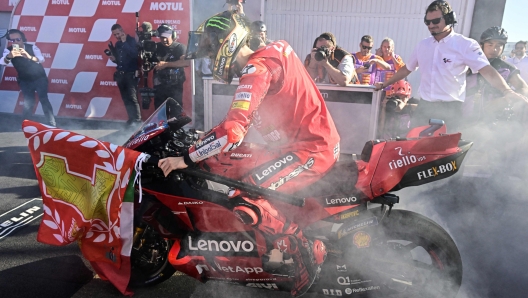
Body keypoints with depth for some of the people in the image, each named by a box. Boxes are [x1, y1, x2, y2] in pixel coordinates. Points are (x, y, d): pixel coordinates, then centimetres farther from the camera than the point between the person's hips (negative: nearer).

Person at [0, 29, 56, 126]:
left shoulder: (32, 47, -15)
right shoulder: (8, 50, -12)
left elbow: (41, 59, -32)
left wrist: (29, 57, -53)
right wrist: (9, 57, -55)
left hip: (40, 78, -1)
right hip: (25, 81, 2)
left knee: (44, 100, -5)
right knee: (28, 103, 1)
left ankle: (51, 124, 1)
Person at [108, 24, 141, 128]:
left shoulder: (132, 41, -4)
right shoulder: (117, 44, 16)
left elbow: (135, 55, -21)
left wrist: (124, 42, -16)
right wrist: (114, 59, 3)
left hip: (131, 74, -7)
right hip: (120, 74, 7)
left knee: (132, 97, -16)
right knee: (126, 99, 6)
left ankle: (137, 120, -14)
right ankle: (132, 119, 12)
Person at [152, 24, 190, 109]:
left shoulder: (180, 47, -4)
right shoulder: (156, 47, 11)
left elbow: (187, 62, -21)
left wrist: (166, 64, -20)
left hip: (175, 87, -4)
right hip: (159, 87, 5)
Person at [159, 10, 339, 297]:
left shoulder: (257, 69, -18)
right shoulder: (267, 57, 13)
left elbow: (233, 130, -28)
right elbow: (243, 118, 24)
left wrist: (186, 158, -17)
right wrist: (206, 138, 23)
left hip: (312, 148, -10)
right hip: (312, 140, 10)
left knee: (244, 200, -23)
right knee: (219, 161, 4)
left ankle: (307, 252, -6)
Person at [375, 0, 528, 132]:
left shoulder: (465, 45, -6)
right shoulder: (423, 45, 10)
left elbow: (487, 70, -16)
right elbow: (406, 69, 22)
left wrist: (507, 91, -31)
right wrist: (385, 84, 25)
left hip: (450, 109, -4)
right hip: (424, 107, 5)